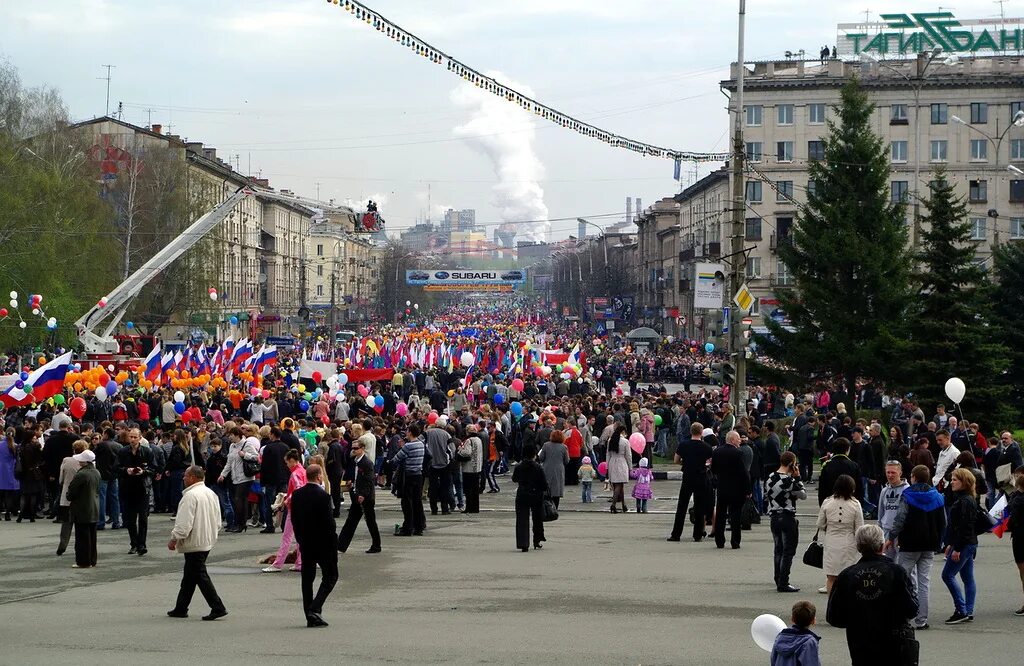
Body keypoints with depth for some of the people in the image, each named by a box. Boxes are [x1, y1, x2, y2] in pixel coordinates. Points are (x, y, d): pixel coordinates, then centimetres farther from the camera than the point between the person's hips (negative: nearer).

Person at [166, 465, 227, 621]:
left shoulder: (190, 496, -19)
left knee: (200, 575, -5)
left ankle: (218, 608, -8)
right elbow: (217, 522, 14)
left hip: (194, 543, -9)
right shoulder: (211, 494, 9)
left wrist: (174, 539, -11)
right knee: (188, 576, 17)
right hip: (207, 542, 9)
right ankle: (181, 608, 24)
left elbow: (184, 523, -22)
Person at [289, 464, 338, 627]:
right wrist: (333, 542, -5)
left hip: (305, 543, 6)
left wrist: (300, 539, 16)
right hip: (323, 543, -6)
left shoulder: (296, 494, 1)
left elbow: (294, 519, 7)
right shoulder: (323, 496, -18)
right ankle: (315, 609, -10)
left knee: (307, 578, 11)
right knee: (330, 576, 6)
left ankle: (310, 617, 12)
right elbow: (329, 522, -17)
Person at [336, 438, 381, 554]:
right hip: (357, 496, 9)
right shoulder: (355, 461, 9)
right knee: (350, 521, 9)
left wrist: (363, 495, -25)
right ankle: (341, 545, 10)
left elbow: (369, 481, -20)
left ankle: (376, 546, 12)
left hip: (366, 498, -9)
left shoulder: (367, 463, -16)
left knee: (370, 522, 2)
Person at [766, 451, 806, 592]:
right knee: (788, 552, 0)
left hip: (774, 517, 7)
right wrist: (797, 477, -4)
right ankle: (783, 583, -1)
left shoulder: (771, 477, 3)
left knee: (778, 550, 16)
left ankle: (778, 582, 21)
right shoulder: (789, 481, -18)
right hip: (788, 518, -7)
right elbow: (803, 495, -6)